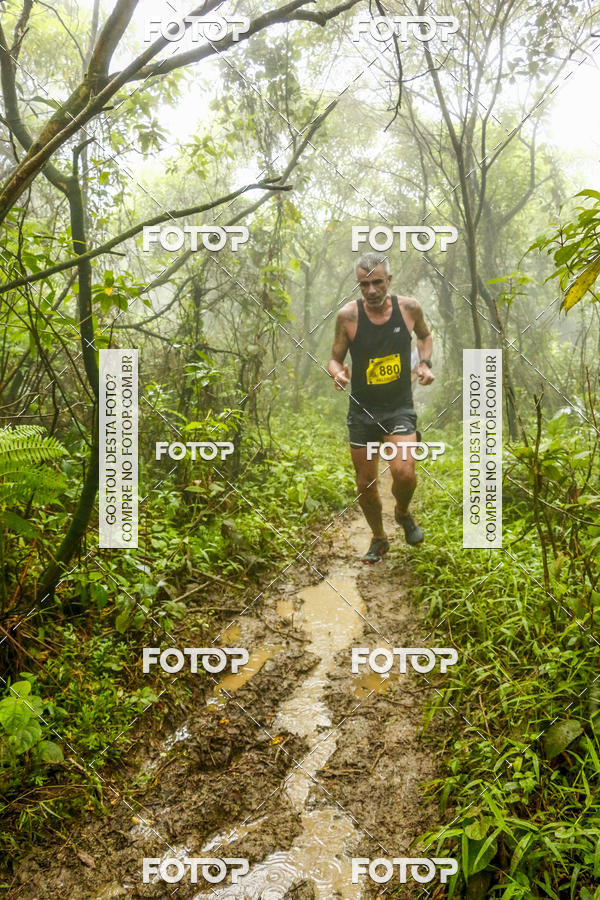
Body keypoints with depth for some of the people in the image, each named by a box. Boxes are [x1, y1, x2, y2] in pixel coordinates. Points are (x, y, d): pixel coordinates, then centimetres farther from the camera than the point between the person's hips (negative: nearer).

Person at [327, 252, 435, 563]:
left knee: (403, 472, -22)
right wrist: (337, 373, -22)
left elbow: (425, 336, 17)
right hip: (362, 410, 1)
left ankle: (403, 513, 14)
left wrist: (425, 363, -2)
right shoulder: (348, 315, -8)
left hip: (400, 408, -1)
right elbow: (335, 359, 1)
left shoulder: (409, 307, -4)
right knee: (366, 485, 8)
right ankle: (379, 539, 35)